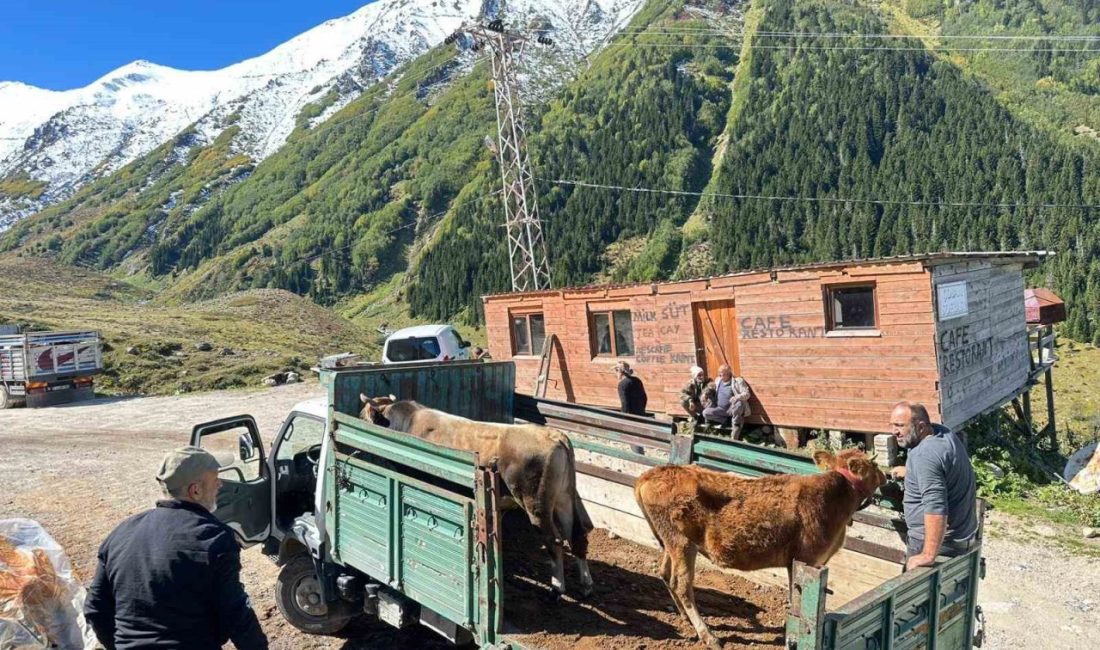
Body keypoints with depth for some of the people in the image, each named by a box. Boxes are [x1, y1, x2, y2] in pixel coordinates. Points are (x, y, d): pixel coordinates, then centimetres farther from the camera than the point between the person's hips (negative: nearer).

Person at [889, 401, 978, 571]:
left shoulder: (924, 455, -27)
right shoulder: (943, 433, 2)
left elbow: (936, 509, -33)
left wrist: (928, 556, -33)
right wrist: (909, 471, 30)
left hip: (939, 542, -10)